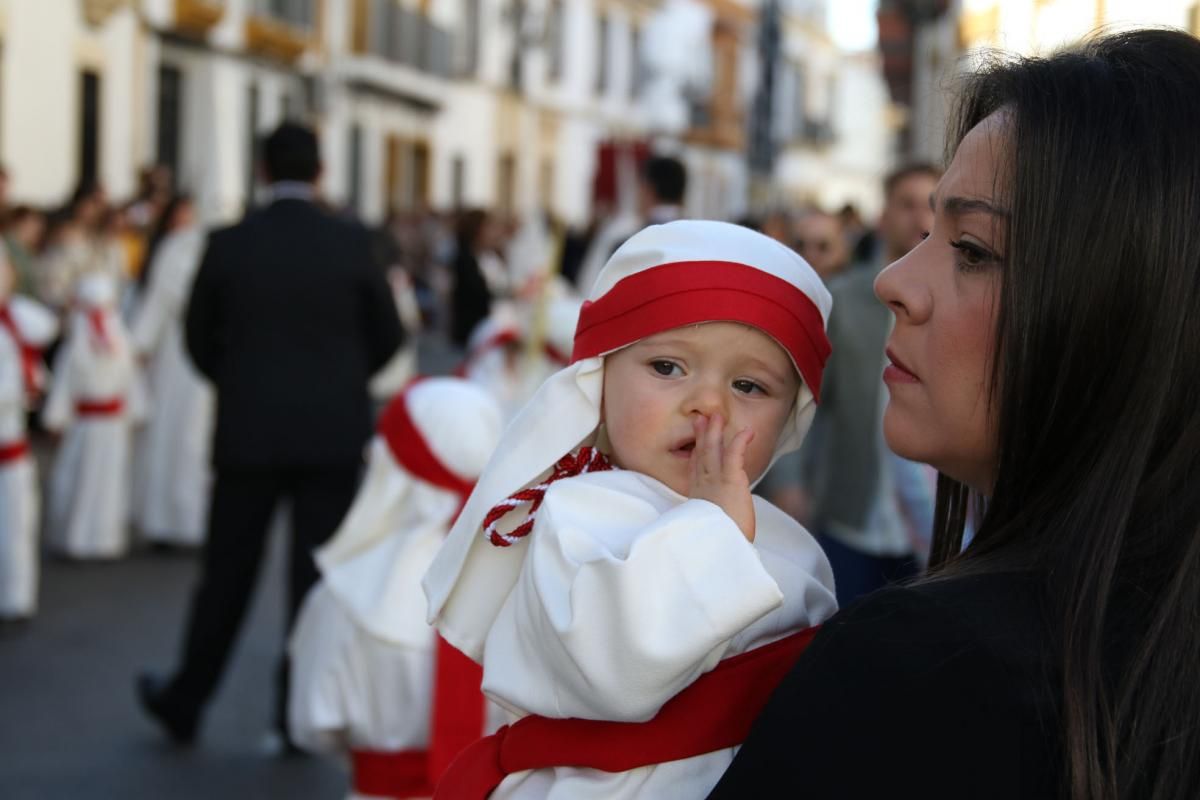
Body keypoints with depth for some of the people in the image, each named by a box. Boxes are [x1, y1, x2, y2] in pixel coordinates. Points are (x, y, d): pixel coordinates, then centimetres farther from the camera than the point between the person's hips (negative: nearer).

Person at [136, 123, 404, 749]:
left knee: (227, 573, 11)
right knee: (316, 570, 6)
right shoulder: (351, 243, -5)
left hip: (249, 432, 1)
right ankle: (300, 713, 9)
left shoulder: (229, 245, -5)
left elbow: (199, 336, 4)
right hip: (334, 433, 0)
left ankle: (184, 703, 22)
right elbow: (388, 335, 3)